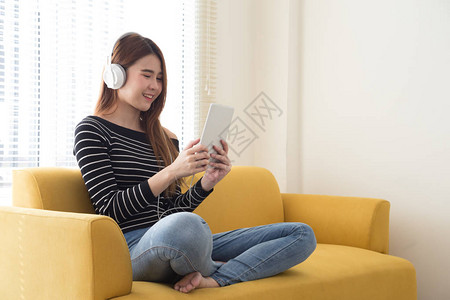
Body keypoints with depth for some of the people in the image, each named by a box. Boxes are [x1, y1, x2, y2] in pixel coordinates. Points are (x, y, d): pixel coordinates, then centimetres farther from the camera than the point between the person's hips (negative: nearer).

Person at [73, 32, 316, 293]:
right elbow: (110, 210, -8)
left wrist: (208, 182, 1)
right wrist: (172, 171, -17)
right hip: (133, 250, -6)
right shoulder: (91, 131, 3)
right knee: (184, 225, -44)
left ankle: (212, 279, -24)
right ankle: (228, 270, -10)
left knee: (302, 235, -4)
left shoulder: (165, 137, 21)